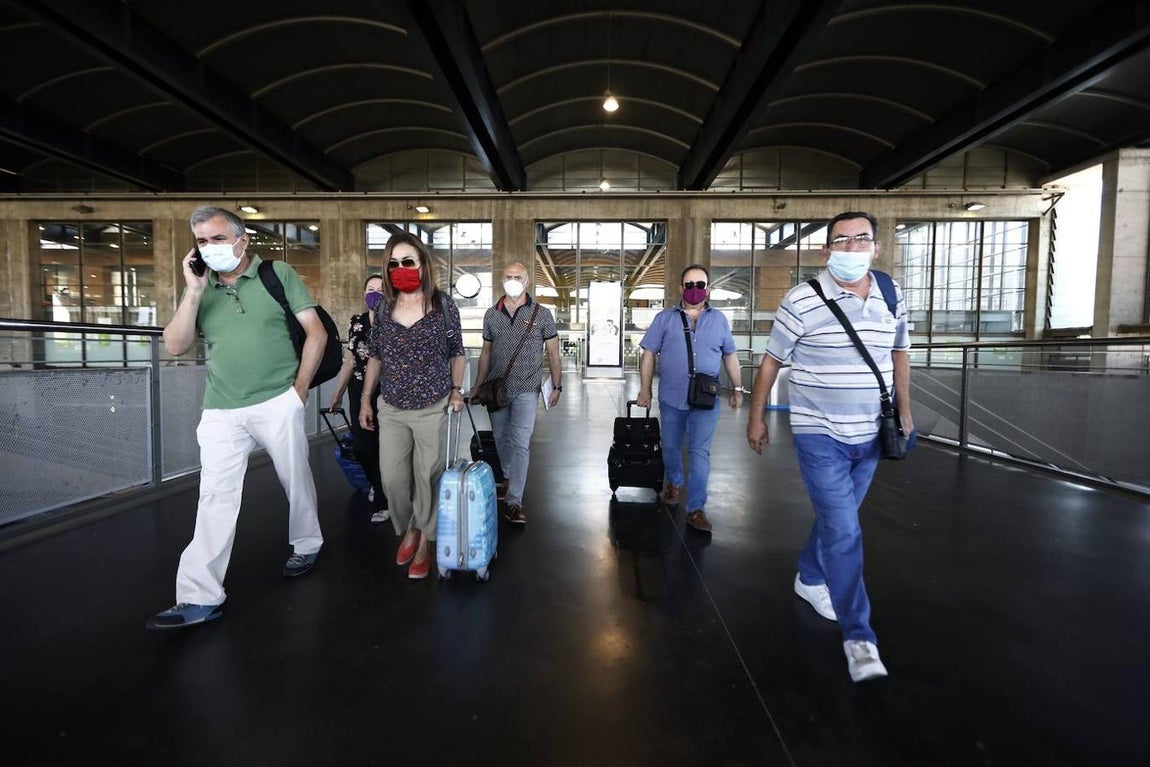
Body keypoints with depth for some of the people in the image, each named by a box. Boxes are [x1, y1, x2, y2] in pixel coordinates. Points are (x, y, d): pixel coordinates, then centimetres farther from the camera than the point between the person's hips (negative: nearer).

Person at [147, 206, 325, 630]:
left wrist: (300, 387, -5)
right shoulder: (202, 288, 10)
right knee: (215, 497, 0)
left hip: (277, 403, -2)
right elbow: (175, 346, 2)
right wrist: (194, 291, -7)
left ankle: (306, 545, 36)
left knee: (296, 481, 12)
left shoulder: (279, 275, 0)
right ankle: (200, 597, 5)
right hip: (221, 411, 3)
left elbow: (316, 333, -2)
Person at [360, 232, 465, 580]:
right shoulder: (383, 308, 3)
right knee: (392, 478, 7)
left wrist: (456, 390, -3)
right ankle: (408, 530, 34)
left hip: (433, 409, -3)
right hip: (390, 410, 3)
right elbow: (375, 357, 11)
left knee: (428, 478, 6)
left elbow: (457, 353, 5)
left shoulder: (444, 306, -5)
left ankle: (425, 543, 27)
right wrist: (365, 400, 12)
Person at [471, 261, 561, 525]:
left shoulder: (542, 314, -3)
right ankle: (509, 480, 39)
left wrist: (557, 386, -1)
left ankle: (514, 502, -4)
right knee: (502, 441, 15)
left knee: (520, 444, -8)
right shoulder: (491, 315, 6)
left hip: (526, 391, -3)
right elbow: (486, 352, 12)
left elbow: (553, 353, 2)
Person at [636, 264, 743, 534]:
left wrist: (737, 388, 13)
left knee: (699, 452, -3)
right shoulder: (665, 318, 2)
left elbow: (729, 356, 14)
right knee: (670, 447, 16)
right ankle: (674, 482, 43)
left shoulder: (719, 320, 7)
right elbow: (648, 355, 1)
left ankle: (696, 509, 2)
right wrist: (644, 390, -2)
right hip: (671, 399, 1)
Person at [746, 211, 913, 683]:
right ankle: (858, 636, 5)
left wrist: (904, 410, 17)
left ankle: (809, 578, 44)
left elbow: (898, 354, 17)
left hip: (870, 435, 5)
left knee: (836, 518, 20)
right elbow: (771, 362, -5)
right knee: (843, 530, -7)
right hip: (819, 435, -5)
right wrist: (756, 418, -2)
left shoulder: (892, 300, 2)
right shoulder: (801, 302, -13)